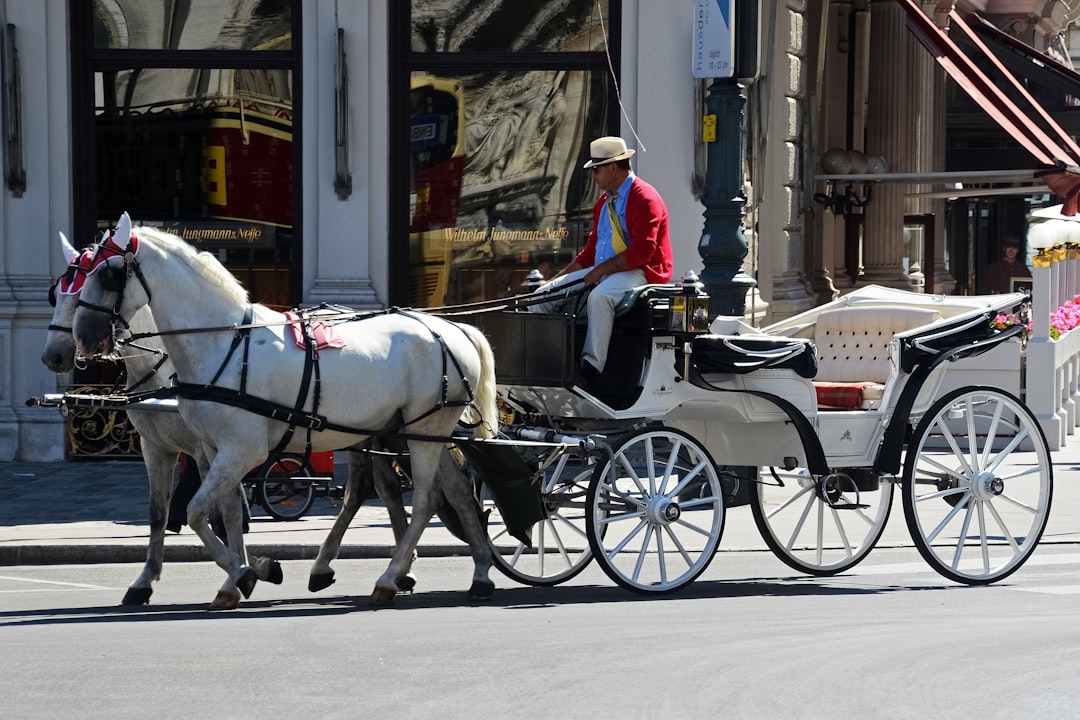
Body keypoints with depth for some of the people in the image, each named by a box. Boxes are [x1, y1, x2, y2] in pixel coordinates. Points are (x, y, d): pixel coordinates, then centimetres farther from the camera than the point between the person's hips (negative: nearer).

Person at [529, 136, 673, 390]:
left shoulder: (644, 198, -10)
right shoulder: (604, 201, 19)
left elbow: (643, 250, -20)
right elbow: (591, 249, 22)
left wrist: (602, 270, -21)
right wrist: (559, 277, 12)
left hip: (639, 273, -10)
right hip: (601, 272, 10)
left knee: (599, 297, -41)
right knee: (542, 295, -2)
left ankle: (591, 369, -40)